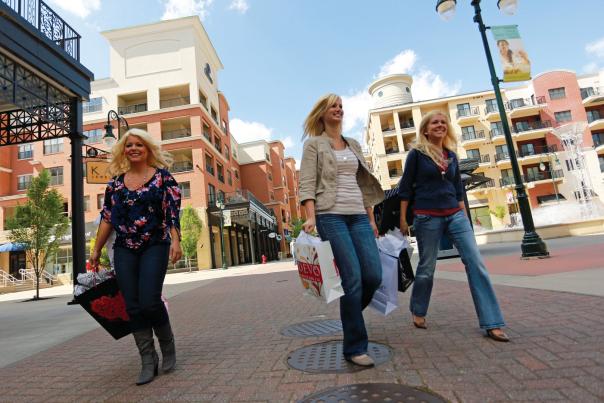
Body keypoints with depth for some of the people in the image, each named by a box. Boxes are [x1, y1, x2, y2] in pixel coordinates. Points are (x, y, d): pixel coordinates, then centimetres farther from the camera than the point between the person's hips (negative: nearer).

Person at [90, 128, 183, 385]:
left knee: (149, 301, -11)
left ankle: (168, 345, 17)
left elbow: (173, 211, -8)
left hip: (155, 247, -4)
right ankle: (148, 361, 15)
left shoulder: (162, 176, 0)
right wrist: (96, 250, 14)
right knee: (133, 306, 2)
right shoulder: (116, 182, 11)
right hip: (124, 250, 4)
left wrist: (175, 241, -20)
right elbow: (107, 218, 13)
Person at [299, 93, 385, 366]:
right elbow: (307, 184, -5)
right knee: (353, 278, -10)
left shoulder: (353, 145, 22)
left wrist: (371, 218, 17)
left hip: (359, 215, 6)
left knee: (374, 275, -5)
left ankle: (350, 314, 27)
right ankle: (354, 348, 6)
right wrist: (311, 217, -19)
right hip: (331, 216, -5)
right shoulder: (313, 144, 6)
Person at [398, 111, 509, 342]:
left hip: (455, 215, 5)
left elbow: (458, 189, 18)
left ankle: (492, 323, 2)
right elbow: (405, 188, -3)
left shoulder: (452, 155, 13)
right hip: (427, 217, -5)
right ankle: (418, 311, 29)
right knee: (427, 267, 5)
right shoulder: (417, 154, -2)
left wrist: (464, 215, 14)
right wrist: (403, 219, -5)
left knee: (476, 263, -5)